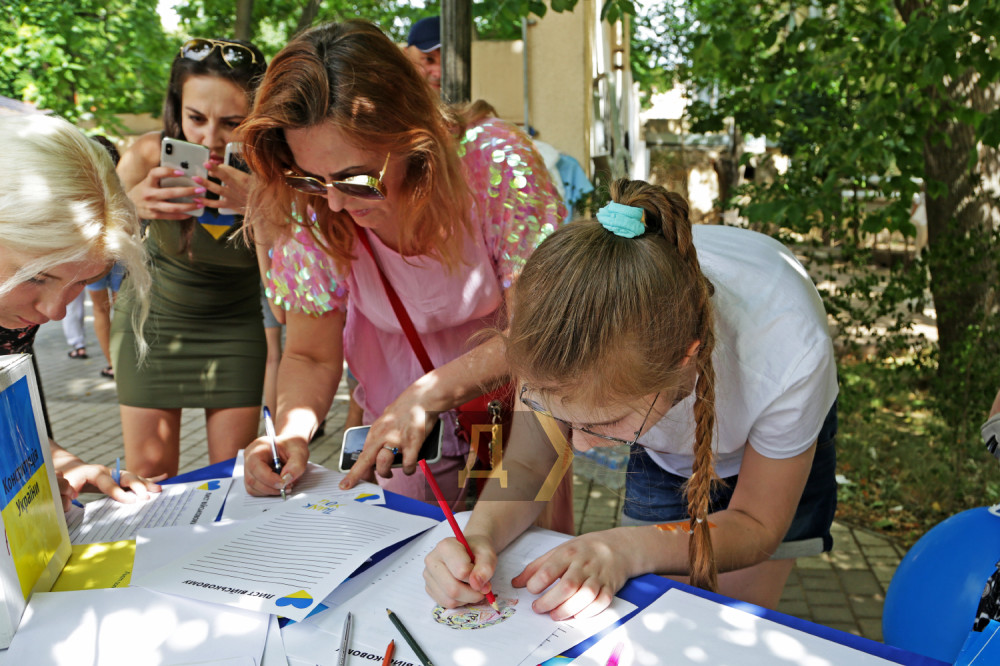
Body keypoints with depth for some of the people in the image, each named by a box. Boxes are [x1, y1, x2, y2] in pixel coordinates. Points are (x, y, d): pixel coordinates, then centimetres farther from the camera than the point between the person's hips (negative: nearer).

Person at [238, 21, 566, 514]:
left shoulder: (496, 163, -29)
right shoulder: (310, 207, -20)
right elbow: (310, 357, -10)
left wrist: (427, 396, -36)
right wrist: (292, 433, -31)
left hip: (515, 399, -1)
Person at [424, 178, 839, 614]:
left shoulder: (786, 353, -43)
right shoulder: (567, 330, -37)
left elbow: (757, 524, -26)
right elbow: (525, 464, -21)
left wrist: (628, 549, -43)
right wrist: (480, 534, -43)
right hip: (661, 455, 2)